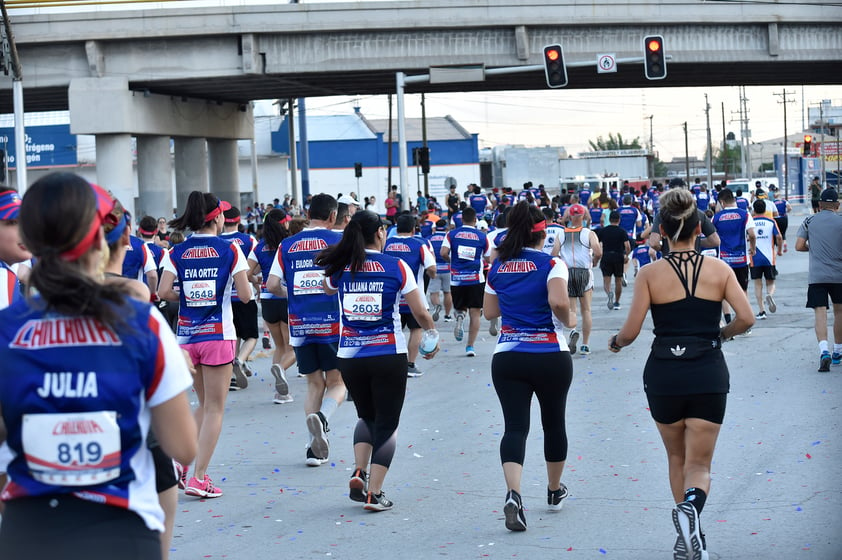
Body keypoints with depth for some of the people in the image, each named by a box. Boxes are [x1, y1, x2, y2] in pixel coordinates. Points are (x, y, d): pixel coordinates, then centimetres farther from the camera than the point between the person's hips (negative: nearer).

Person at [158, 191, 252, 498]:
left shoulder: (177, 252, 2)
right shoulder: (230, 250, -6)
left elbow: (163, 292, -7)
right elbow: (245, 295, -8)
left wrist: (187, 297, 11)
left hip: (186, 335, 4)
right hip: (218, 335, -4)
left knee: (204, 404, 21)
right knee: (215, 408, 5)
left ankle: (182, 461, 6)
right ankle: (198, 477, 1)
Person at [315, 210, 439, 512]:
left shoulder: (340, 268, 2)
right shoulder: (397, 267, -6)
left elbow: (327, 290, 26)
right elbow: (420, 312, -4)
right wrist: (432, 335, 14)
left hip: (349, 356, 3)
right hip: (389, 356, -3)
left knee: (367, 416, 25)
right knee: (387, 423, 8)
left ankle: (358, 472, 5)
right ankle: (374, 493, 1)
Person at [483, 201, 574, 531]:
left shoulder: (498, 266, 5)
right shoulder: (551, 264, -8)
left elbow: (489, 311, 13)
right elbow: (558, 301, -25)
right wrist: (567, 319, -5)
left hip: (507, 356, 2)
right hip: (551, 355, -2)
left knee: (515, 426, -3)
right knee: (554, 423, 17)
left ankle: (513, 494, -26)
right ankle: (555, 492, 34)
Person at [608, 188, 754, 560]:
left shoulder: (649, 274, -4)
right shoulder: (719, 270, -1)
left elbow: (630, 331, -7)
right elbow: (746, 317, -7)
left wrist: (615, 342, 15)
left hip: (664, 375, 0)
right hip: (709, 374, 0)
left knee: (677, 459, 21)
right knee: (699, 465, 4)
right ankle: (691, 505, -29)